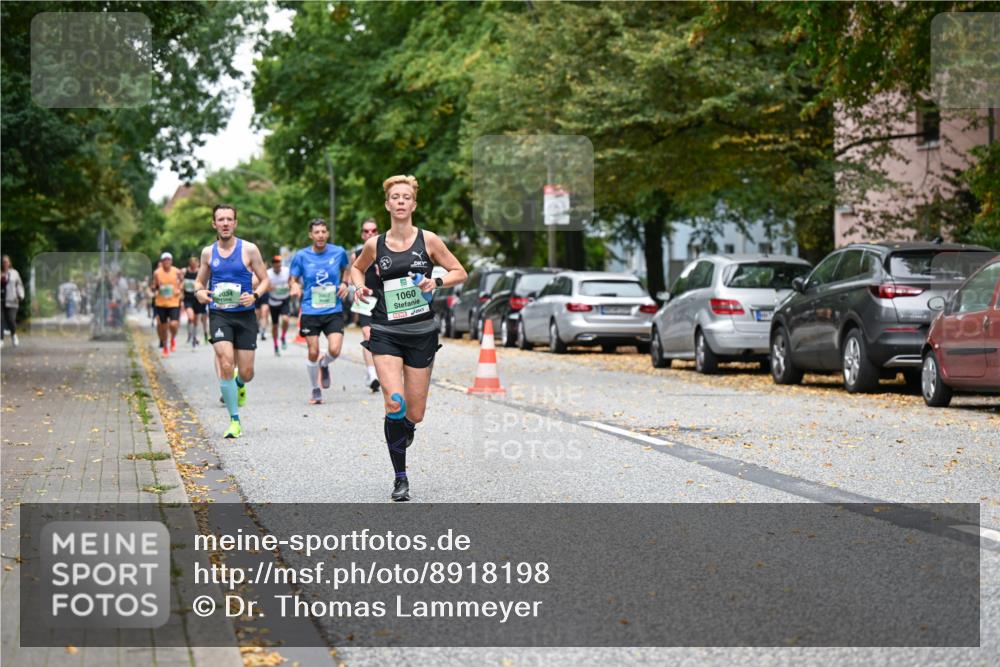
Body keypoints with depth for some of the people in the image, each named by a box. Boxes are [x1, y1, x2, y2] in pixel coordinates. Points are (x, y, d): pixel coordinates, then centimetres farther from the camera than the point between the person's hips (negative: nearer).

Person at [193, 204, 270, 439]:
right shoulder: (208, 252, 6)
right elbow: (200, 281, 18)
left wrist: (254, 295, -17)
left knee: (246, 373, 2)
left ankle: (239, 383, 42)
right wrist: (199, 291, -6)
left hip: (245, 316, 0)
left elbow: (264, 280, 3)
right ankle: (234, 421, -7)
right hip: (219, 315, 1)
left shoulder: (249, 250, -2)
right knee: (226, 366, -16)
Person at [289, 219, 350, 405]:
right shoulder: (302, 256, -3)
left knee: (334, 350, -13)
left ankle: (324, 364, 24)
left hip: (334, 311, 0)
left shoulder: (339, 252, 0)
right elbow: (293, 278, 6)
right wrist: (295, 286, -17)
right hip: (310, 311, 0)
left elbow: (345, 269, 20)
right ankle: (315, 391, 22)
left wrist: (344, 283, 2)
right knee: (313, 352, 2)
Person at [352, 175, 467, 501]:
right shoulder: (374, 245, 2)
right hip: (385, 333, -1)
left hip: (421, 334, 1)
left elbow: (459, 272, 6)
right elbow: (356, 268, 22)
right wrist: (359, 287, 2)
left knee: (414, 415, 4)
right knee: (395, 403, -19)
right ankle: (400, 477, -3)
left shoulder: (428, 240, -1)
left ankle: (403, 429, 44)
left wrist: (437, 281, -13)